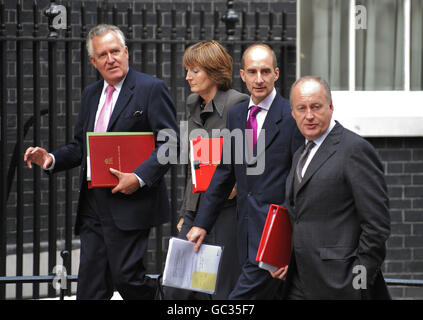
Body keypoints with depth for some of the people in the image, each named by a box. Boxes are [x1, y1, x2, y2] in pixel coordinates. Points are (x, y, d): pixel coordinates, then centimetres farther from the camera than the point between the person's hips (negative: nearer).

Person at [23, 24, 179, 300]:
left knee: (125, 275, -10)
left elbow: (171, 142, -11)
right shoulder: (90, 94, 17)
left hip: (129, 206, -7)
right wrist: (51, 159, 3)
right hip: (93, 208, 7)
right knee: (91, 285, 5)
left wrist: (139, 178, -21)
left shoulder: (151, 89, -5)